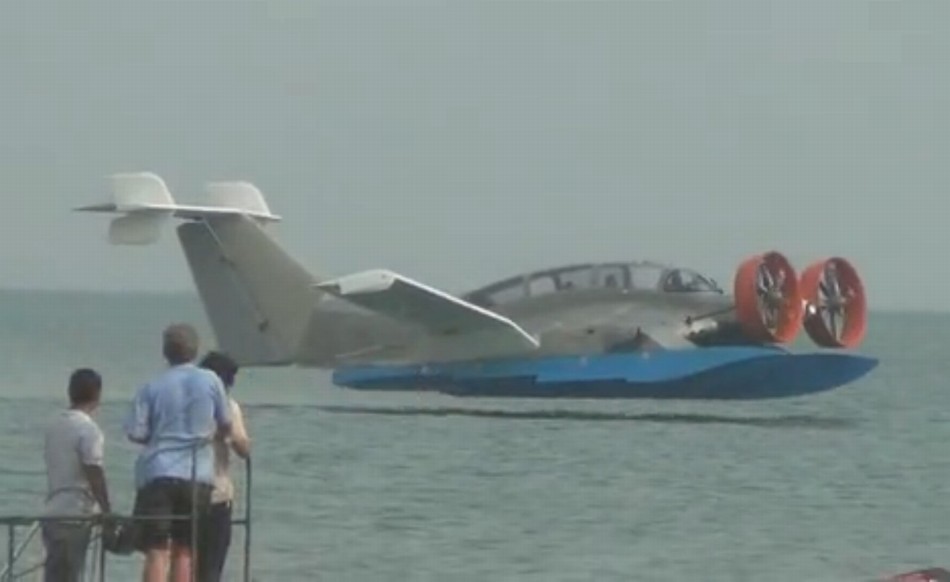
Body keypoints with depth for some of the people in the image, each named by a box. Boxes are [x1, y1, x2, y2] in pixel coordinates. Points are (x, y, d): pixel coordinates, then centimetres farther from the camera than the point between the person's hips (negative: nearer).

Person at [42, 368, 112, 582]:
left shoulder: (54, 425, 11)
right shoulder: (88, 430, -13)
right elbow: (94, 474, -17)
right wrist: (107, 511, -10)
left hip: (53, 513, 7)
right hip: (76, 515, -7)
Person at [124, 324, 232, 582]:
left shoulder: (153, 387, 0)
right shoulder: (211, 381, 3)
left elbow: (135, 432, -4)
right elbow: (226, 426, 11)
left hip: (157, 474, -2)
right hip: (198, 476, 2)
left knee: (157, 551, -5)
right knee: (183, 550, 12)